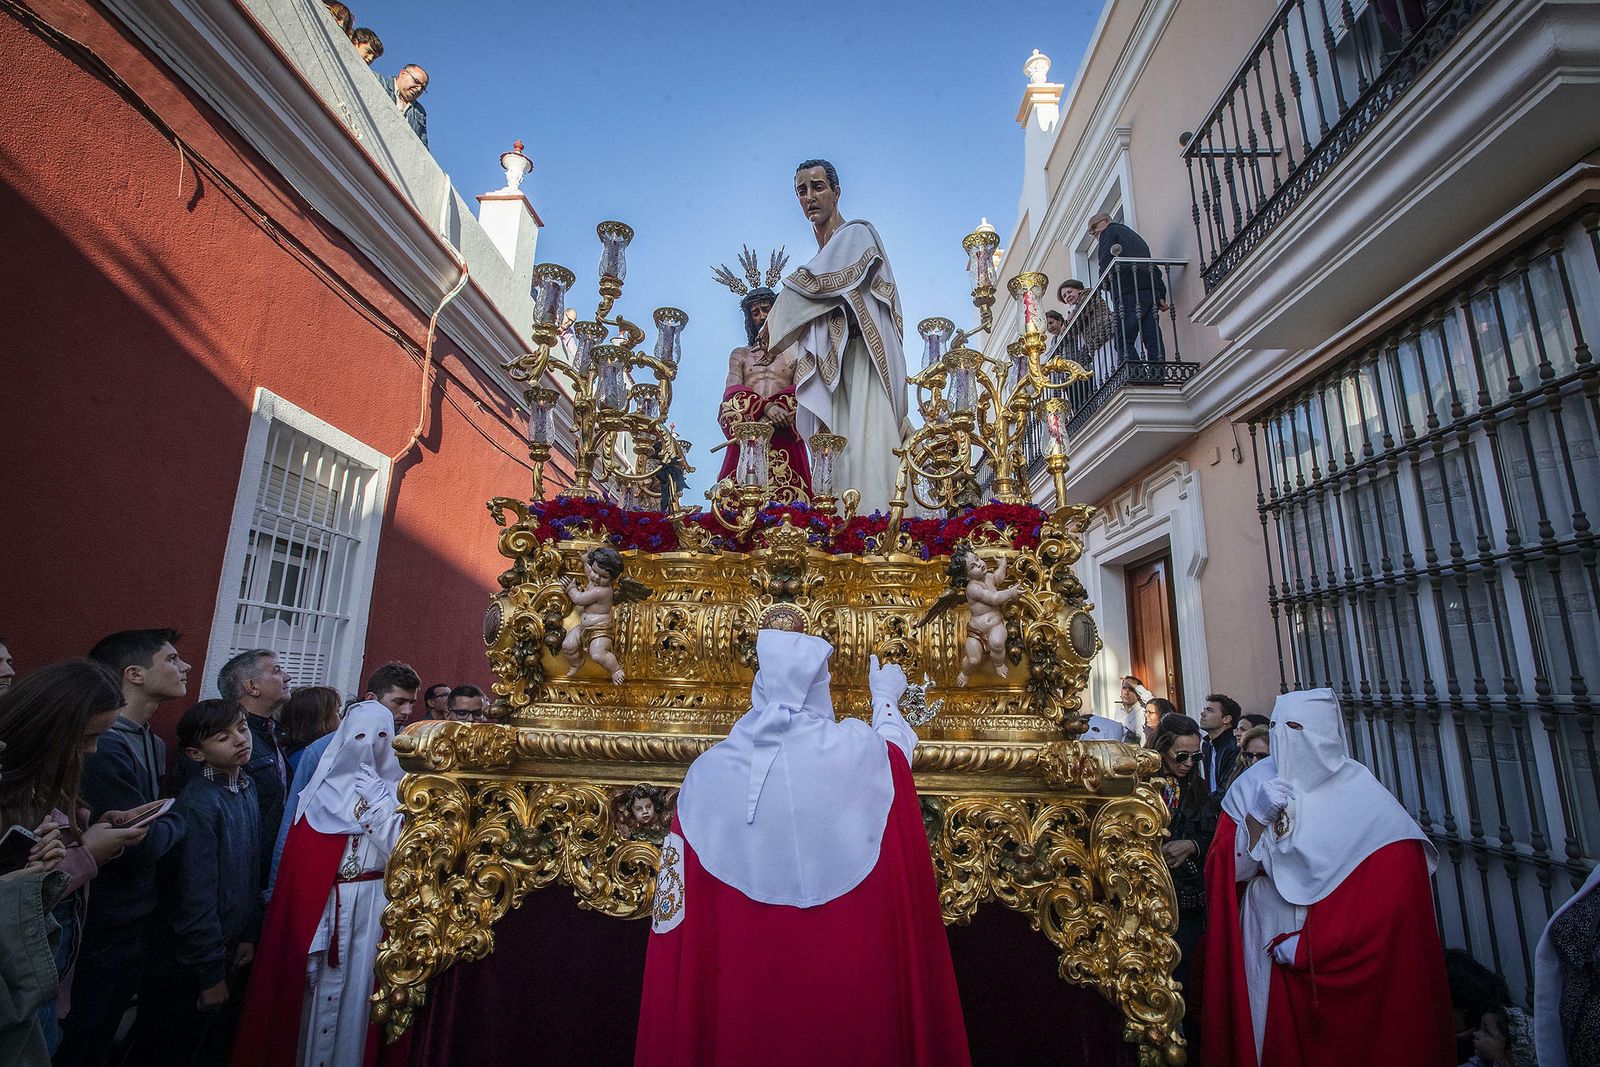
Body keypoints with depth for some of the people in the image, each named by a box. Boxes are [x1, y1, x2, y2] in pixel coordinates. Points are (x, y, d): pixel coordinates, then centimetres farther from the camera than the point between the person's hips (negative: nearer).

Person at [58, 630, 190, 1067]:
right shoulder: (104, 747, -27)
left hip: (136, 920, 8)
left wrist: (159, 820, -11)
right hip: (100, 932, -8)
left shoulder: (152, 743, 3)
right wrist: (178, 820, -8)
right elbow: (141, 846, -25)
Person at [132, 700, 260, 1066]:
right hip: (188, 967, -7)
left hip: (232, 952, 7)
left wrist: (249, 934, 4)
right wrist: (211, 974, -17)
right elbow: (195, 898, -22)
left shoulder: (245, 789, 0)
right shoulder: (198, 805, -25)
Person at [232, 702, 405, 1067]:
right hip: (323, 902, 0)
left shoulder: (396, 790, 1)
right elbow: (300, 852, -2)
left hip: (375, 904, 0)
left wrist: (379, 803, -13)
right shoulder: (324, 788, 0)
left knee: (358, 986, 7)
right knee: (315, 985, 7)